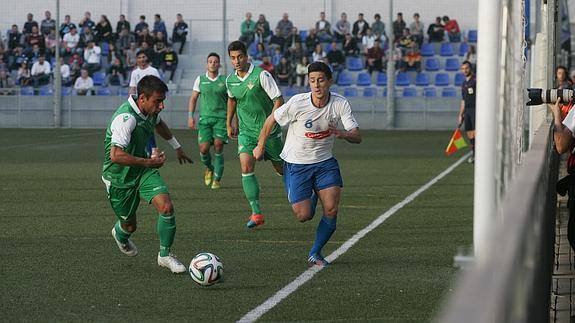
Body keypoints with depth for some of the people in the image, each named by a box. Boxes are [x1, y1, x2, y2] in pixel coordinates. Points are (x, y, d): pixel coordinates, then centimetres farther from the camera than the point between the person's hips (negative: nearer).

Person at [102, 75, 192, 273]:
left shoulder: (151, 110, -5)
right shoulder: (126, 118, -32)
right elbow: (116, 156, -42)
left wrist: (177, 147, 32)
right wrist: (149, 162, -33)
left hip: (143, 172, 6)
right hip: (119, 177, -6)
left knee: (166, 207, -16)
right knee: (129, 225, 10)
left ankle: (165, 255, 2)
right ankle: (120, 234, 50)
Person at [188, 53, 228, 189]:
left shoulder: (225, 80, 6)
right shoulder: (200, 80, 8)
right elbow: (193, 98, 12)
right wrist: (191, 116, 2)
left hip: (221, 118, -1)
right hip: (204, 118, 1)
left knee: (218, 146, -12)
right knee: (204, 148, -9)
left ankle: (217, 179, -2)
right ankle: (209, 168, 24)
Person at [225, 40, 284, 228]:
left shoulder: (261, 75, -16)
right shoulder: (230, 80, 2)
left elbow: (278, 99, -14)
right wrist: (229, 124, 26)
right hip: (246, 131, 3)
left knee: (281, 169, 10)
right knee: (246, 167, -16)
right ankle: (256, 213, -15)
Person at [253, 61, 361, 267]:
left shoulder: (340, 104, -13)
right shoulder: (297, 103, -20)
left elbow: (357, 137, -16)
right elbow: (271, 120, -3)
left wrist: (342, 133, -38)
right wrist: (261, 146, 7)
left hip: (325, 162, 2)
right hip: (296, 164, -2)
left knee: (331, 211, -12)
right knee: (304, 216, -8)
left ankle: (315, 254, 10)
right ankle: (311, 199, 31)